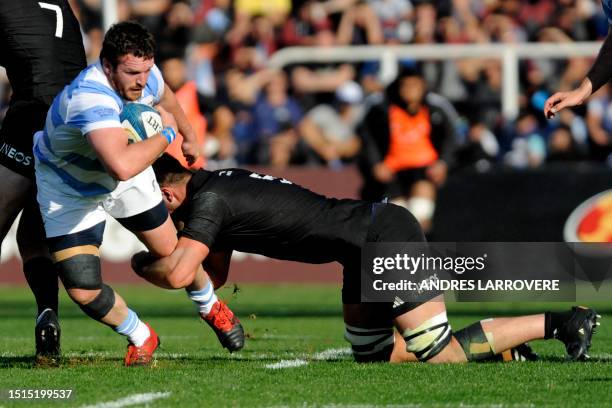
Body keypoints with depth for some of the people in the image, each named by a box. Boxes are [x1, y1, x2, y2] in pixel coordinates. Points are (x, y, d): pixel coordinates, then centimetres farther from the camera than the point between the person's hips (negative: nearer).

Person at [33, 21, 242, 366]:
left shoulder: (145, 77, -21)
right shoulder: (91, 98, -45)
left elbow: (165, 98, 9)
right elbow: (123, 166, -61)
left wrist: (189, 137, 27)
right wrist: (165, 135, -42)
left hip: (127, 181, 5)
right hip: (69, 191, -5)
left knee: (173, 254, 12)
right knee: (84, 292, -13)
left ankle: (211, 308, 44)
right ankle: (142, 338, 17)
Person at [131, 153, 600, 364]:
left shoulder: (209, 201, -13)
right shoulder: (218, 186, 15)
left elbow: (177, 271, -23)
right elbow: (215, 276, 22)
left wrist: (141, 262, -3)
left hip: (386, 236, -10)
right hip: (369, 247, 10)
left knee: (441, 355, -12)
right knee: (369, 351, 17)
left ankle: (561, 322, -6)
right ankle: (502, 339, 16)